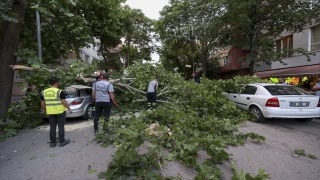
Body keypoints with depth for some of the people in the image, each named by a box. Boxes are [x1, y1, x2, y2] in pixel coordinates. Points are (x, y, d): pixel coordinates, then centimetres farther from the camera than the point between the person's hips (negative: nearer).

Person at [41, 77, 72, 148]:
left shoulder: (44, 92, 3)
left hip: (50, 112, 5)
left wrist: (44, 110, 23)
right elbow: (64, 102, -15)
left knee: (52, 127, 12)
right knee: (61, 127, 5)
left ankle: (52, 143, 20)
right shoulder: (59, 92, -13)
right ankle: (62, 142, 12)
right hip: (60, 112, -4)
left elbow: (42, 103, 8)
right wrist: (69, 109, -4)